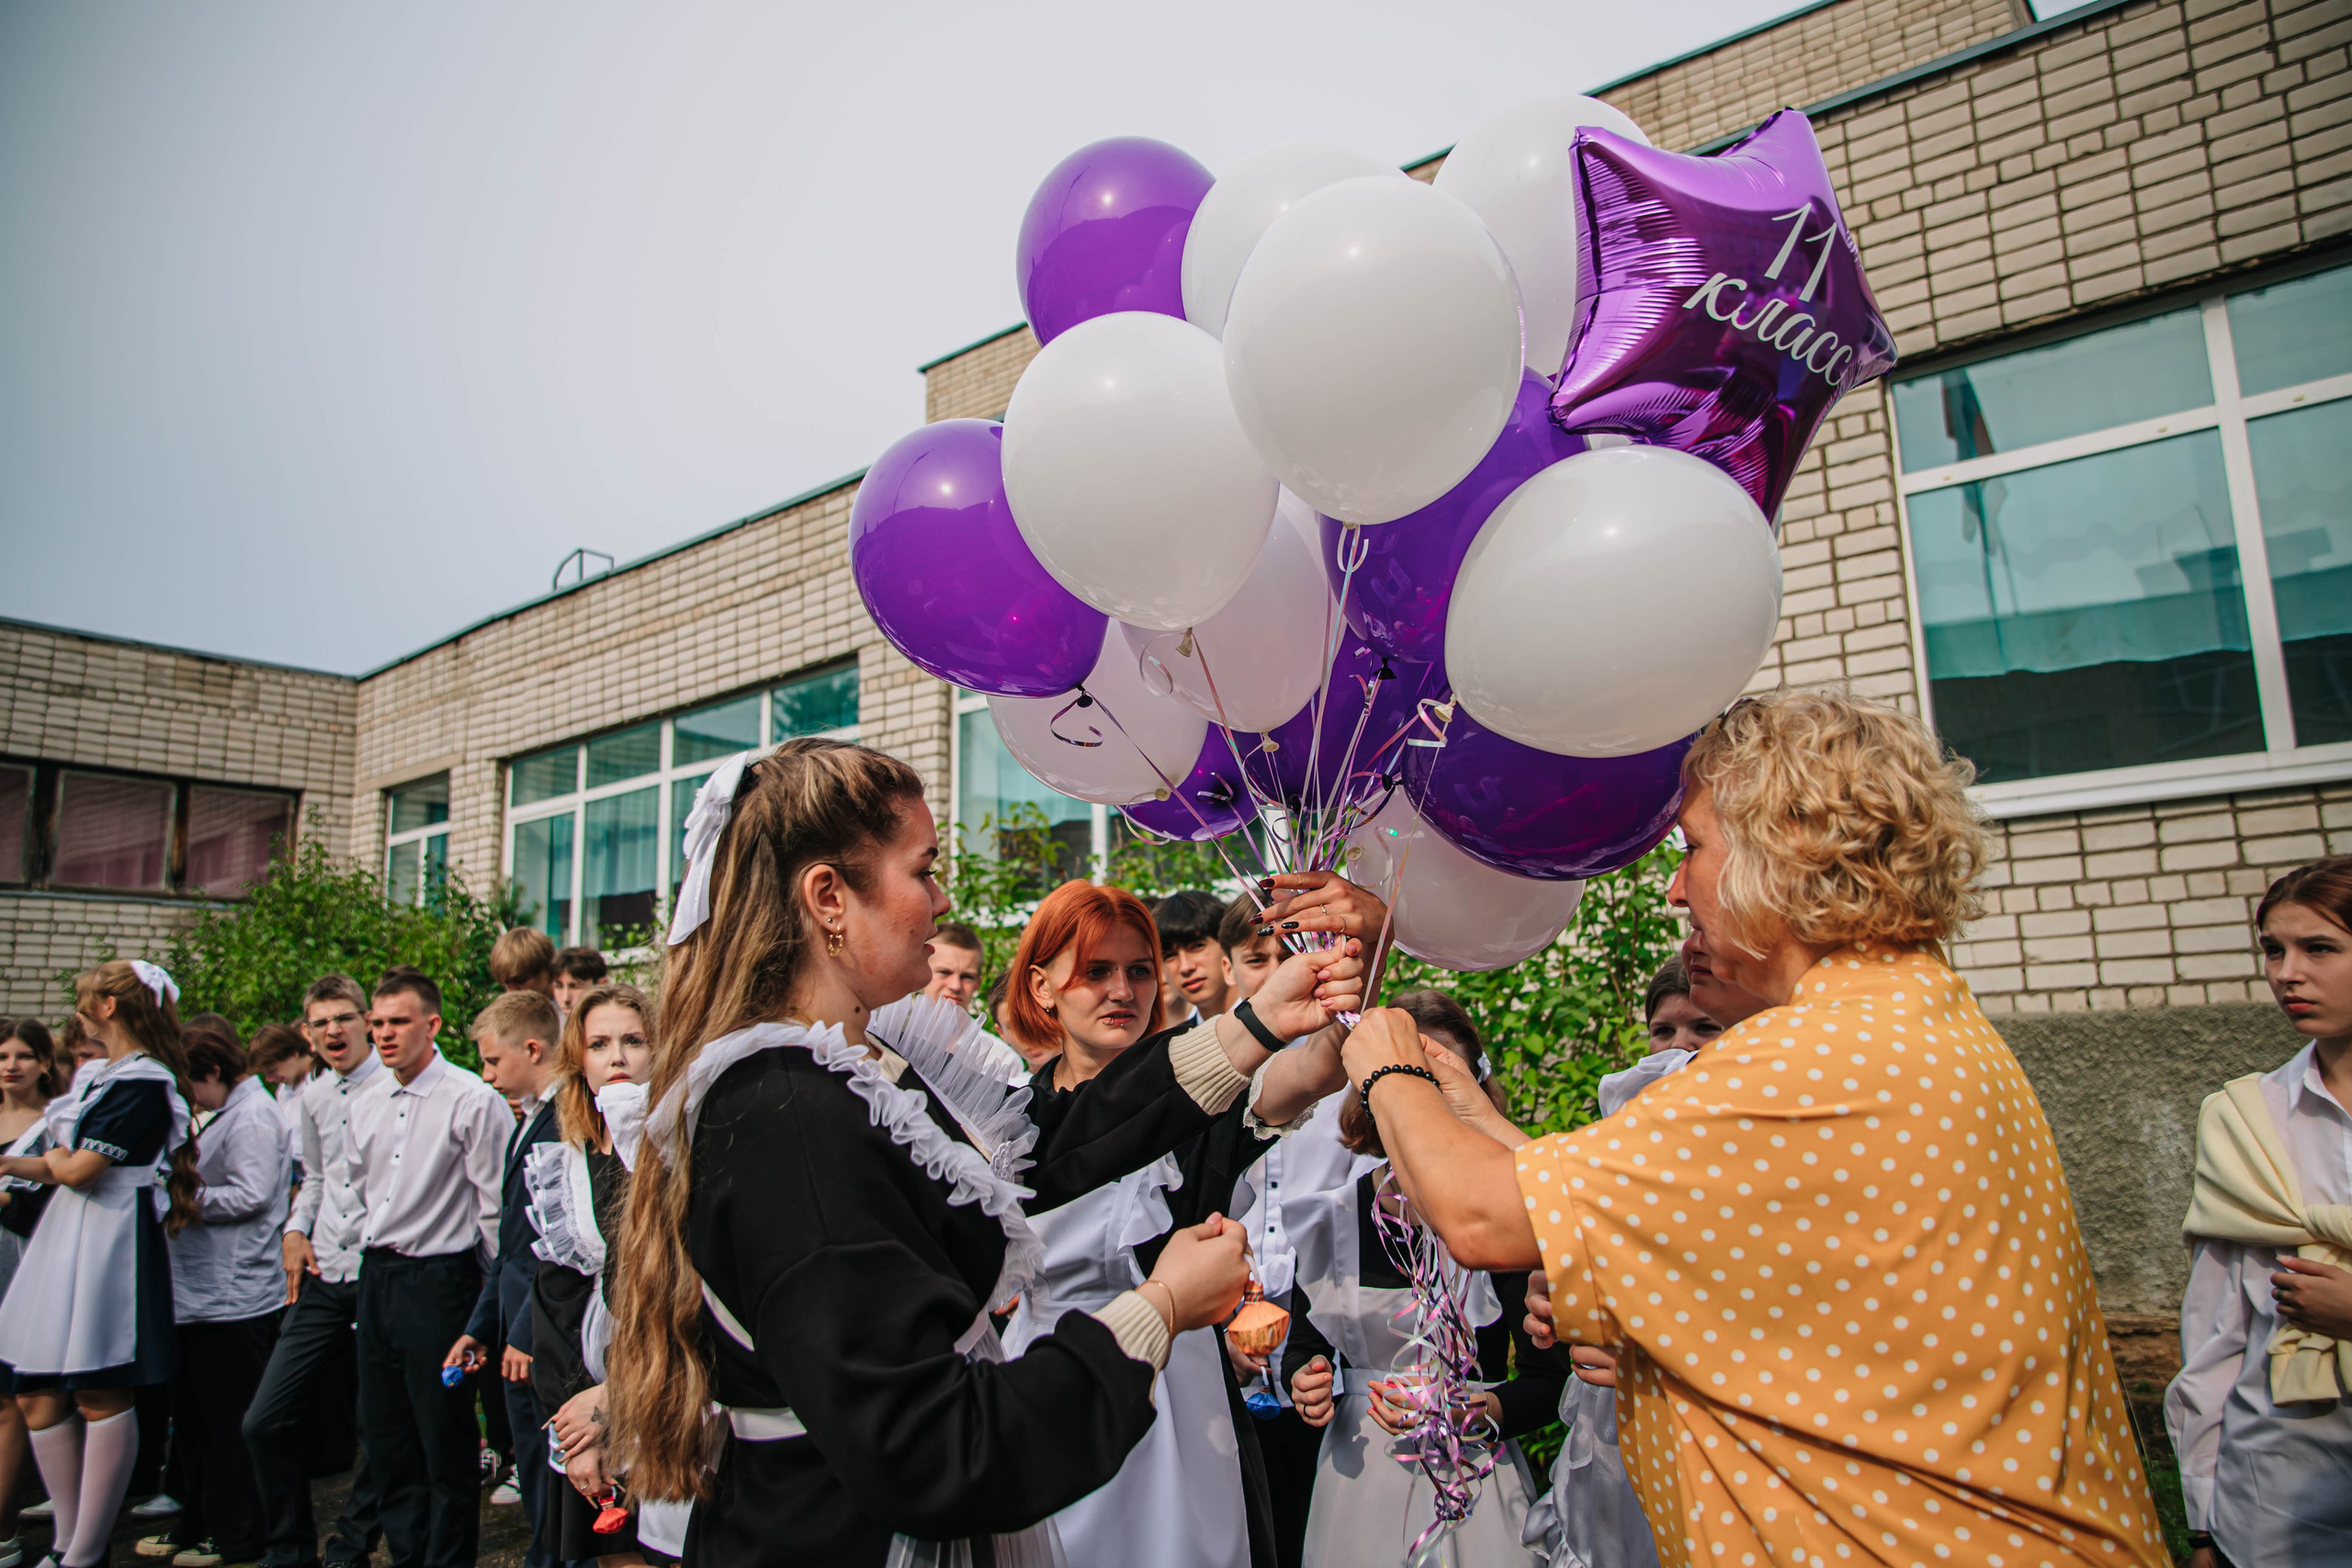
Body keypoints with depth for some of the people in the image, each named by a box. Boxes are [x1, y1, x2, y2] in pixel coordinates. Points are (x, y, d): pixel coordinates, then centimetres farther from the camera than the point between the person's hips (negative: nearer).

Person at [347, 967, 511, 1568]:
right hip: (375, 1276, 7)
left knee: (445, 1440, 2)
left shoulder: (473, 1100, -15)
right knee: (383, 1434, 16)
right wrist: (374, 1257, 17)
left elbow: (497, 1210, -13)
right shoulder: (366, 1102, 8)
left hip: (439, 1278, -7)